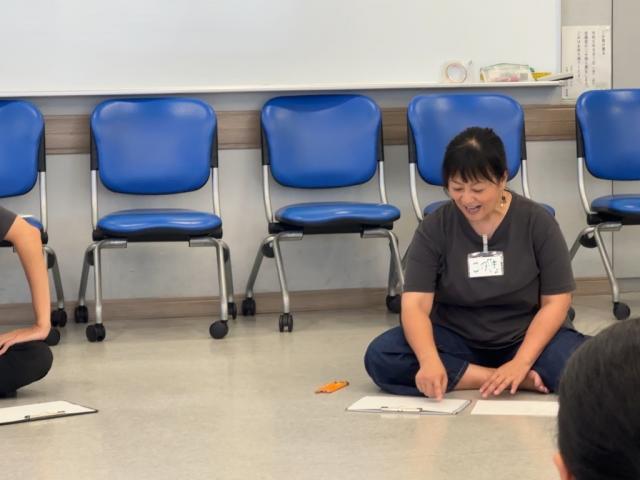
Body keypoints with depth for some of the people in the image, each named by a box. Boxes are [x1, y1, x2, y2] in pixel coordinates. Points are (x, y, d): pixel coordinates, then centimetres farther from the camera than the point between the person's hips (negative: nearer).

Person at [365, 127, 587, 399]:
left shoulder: (537, 221, -7)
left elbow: (555, 302, -7)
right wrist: (430, 361, -36)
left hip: (527, 339, -3)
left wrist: (521, 363, -22)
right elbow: (415, 304, -16)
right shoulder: (434, 228, -6)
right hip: (458, 341, 3)